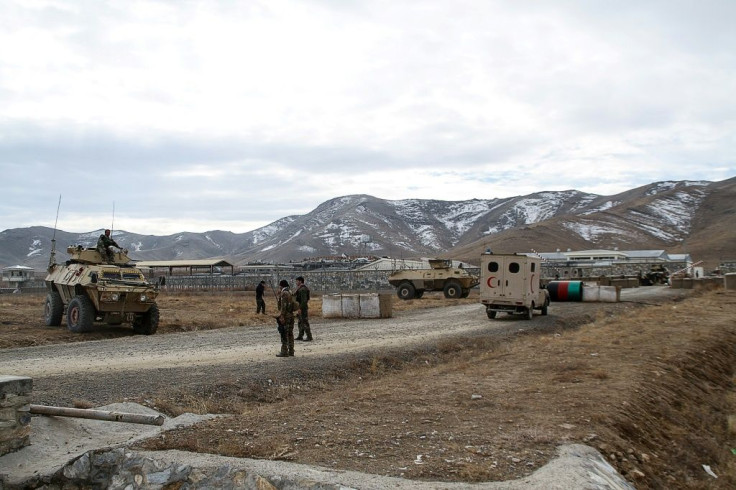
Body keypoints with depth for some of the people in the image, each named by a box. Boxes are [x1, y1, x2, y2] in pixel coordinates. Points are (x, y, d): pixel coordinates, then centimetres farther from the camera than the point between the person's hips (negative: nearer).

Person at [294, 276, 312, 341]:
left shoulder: (303, 289, -18)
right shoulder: (300, 289, 15)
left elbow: (304, 300, -24)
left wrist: (300, 308, -24)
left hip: (303, 308, -11)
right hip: (302, 307, 11)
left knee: (305, 322, -8)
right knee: (300, 322, 16)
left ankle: (309, 337, -5)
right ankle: (300, 336, 24)